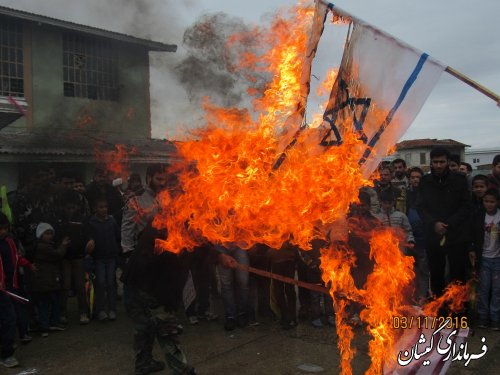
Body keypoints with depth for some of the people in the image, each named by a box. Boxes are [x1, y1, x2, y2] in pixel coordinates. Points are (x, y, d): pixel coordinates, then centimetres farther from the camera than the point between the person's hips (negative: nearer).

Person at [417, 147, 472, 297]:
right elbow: (420, 207, 3)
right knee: (436, 276, 9)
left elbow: (466, 207, -1)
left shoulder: (459, 180, 0)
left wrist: (449, 224, -13)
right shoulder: (425, 181, 4)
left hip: (457, 237, -2)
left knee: (458, 277, 2)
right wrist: (433, 223, -14)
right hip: (433, 237, 2)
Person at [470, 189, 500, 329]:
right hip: (484, 258, 1)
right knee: (483, 289, 5)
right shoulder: (479, 217, -1)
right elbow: (474, 236, 3)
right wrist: (473, 251, -6)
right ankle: (483, 316, 14)